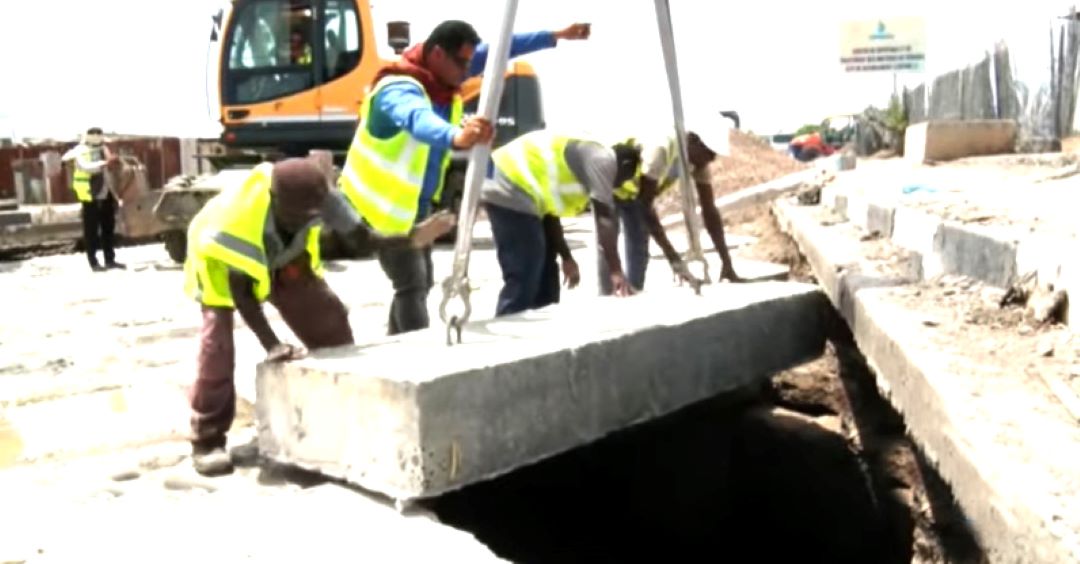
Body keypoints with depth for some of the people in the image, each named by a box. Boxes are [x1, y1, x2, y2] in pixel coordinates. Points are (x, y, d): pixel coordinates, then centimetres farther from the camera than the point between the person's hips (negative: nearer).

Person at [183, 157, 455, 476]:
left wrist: (412, 239, -45)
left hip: (283, 259, 5)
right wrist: (271, 344, -41)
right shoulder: (237, 219, -43)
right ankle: (207, 441, -6)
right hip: (221, 260, -4)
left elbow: (363, 236, -27)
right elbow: (240, 292, -35)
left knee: (329, 320, -2)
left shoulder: (321, 200, -33)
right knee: (218, 344, -21)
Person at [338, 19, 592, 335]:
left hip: (416, 204, 9)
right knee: (412, 284, -14)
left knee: (422, 282, 16)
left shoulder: (442, 76, -2)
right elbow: (418, 120, -53)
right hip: (384, 207, -9)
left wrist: (554, 37, 2)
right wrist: (456, 137, -74)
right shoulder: (399, 90, -29)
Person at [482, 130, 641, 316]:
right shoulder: (602, 159, -4)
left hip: (508, 194, 11)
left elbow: (551, 211, 23)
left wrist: (566, 257, 25)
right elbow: (605, 218, -10)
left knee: (543, 279, 19)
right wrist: (616, 270, -10)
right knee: (522, 284, -10)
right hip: (509, 194, -11)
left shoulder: (583, 157, 24)